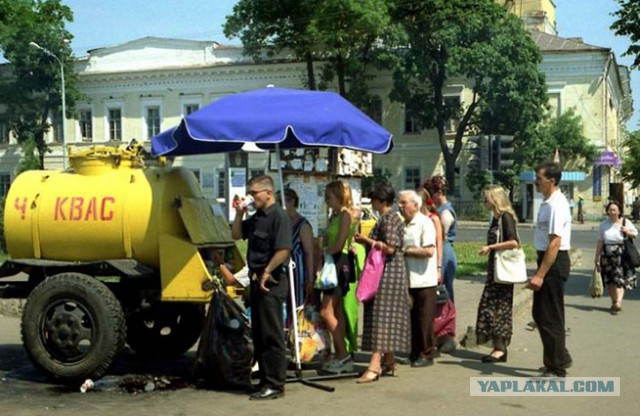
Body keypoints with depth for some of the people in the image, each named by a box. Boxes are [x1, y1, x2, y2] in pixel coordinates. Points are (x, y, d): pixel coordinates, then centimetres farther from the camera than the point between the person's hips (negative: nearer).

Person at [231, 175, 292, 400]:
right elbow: (236, 235, 22)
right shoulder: (257, 217, 16)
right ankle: (265, 379, 23)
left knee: (272, 335, -6)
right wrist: (239, 214, 9)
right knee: (258, 334, 14)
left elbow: (283, 249, -23)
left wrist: (267, 272, -20)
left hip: (271, 282, -10)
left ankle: (275, 384, -1)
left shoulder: (279, 216, -13)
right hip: (257, 280, 10)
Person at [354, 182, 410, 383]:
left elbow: (390, 247, -21)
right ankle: (388, 362, 20)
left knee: (381, 316, -13)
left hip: (388, 273, -10)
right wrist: (367, 241, 10)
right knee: (387, 317, 13)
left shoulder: (390, 218, -13)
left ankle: (375, 365, -15)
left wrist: (367, 240, -13)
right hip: (386, 272, 10)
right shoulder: (386, 218, 17)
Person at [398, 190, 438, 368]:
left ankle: (427, 354, 8)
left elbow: (429, 251, -19)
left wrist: (406, 250, -15)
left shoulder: (425, 223, -10)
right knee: (412, 318, 11)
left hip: (423, 280, -7)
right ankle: (415, 353, 20)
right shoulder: (403, 224, 14)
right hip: (408, 279, 7)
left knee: (424, 319, -1)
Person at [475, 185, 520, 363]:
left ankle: (500, 348, -2)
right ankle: (499, 347, 14)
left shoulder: (506, 217, -12)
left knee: (498, 307, -7)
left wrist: (490, 247, -18)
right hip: (494, 267, 9)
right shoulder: (495, 218, 14)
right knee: (491, 306, 8)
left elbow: (513, 242, -21)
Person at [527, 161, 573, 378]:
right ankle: (558, 359, 32)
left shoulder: (556, 205, -20)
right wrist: (540, 272, 21)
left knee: (550, 317, 0)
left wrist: (540, 275, -26)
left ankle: (557, 369, 12)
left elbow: (554, 243, -25)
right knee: (539, 312, 18)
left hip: (554, 262, -10)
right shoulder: (548, 203, 11)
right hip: (548, 259, 10)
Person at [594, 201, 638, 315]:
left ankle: (618, 302, -22)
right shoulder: (604, 224, 6)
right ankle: (614, 302, 19)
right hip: (607, 255, 2)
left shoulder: (625, 222, 3)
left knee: (620, 279, -13)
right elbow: (600, 242, 7)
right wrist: (597, 259, 5)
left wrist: (628, 232, -8)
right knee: (610, 281, 6)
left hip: (622, 255, -2)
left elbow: (636, 234, 15)